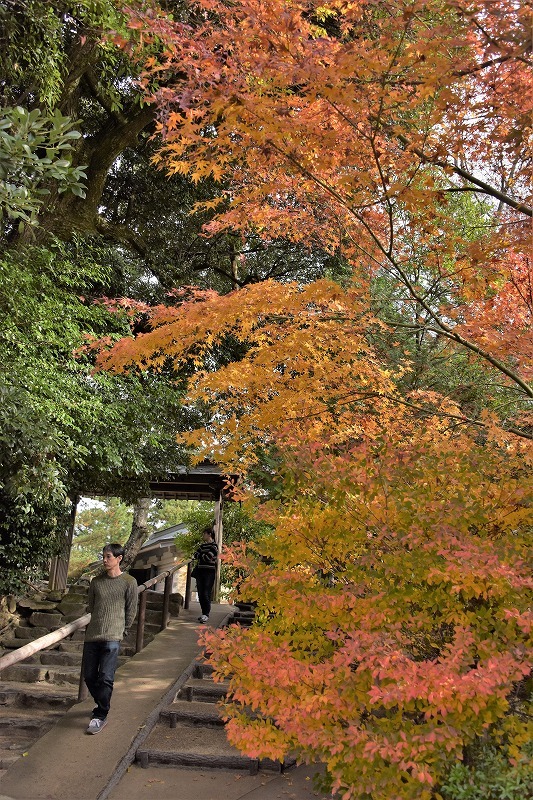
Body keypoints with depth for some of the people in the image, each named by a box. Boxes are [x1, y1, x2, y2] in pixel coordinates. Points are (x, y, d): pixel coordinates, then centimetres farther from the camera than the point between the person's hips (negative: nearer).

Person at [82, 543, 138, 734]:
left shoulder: (129, 582, -2)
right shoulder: (96, 581, 9)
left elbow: (131, 610, 5)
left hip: (112, 637, -5)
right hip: (92, 636, 5)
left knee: (105, 678, -9)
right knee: (89, 676, 10)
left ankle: (100, 716, 5)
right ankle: (101, 704, 34)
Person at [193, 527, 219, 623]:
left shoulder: (214, 545, -5)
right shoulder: (203, 545, 17)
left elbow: (208, 557, -15)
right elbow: (196, 555, 11)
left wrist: (200, 556, 2)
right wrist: (203, 557, -6)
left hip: (209, 572, -7)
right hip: (200, 571, 7)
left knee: (206, 594, -9)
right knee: (200, 594, 6)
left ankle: (206, 614, -4)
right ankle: (204, 612, 14)